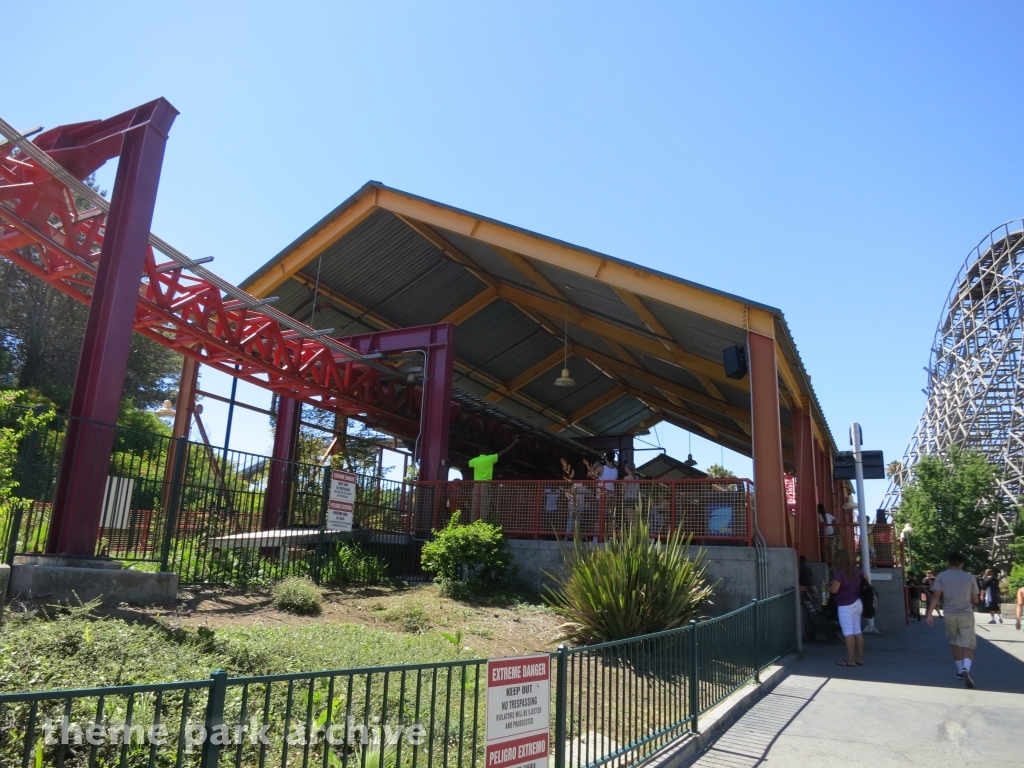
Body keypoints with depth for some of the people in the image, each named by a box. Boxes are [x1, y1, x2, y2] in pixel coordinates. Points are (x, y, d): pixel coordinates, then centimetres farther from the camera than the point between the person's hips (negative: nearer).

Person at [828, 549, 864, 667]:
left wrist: (827, 586, 0)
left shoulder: (839, 573, -16)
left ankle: (851, 660, -3)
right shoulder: (856, 570, 6)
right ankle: (860, 658, 15)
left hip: (846, 606, -8)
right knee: (857, 631, 11)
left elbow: (834, 590, -20)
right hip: (857, 603, 8)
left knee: (848, 633, -4)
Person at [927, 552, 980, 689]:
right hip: (966, 615, -1)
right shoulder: (970, 578, 3)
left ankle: (960, 671, 25)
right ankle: (966, 669, -26)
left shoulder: (941, 576, 1)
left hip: (950, 615, 1)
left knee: (954, 643, 20)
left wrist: (929, 614, -5)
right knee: (968, 645, -2)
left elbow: (936, 596, -7)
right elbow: (975, 600, 10)